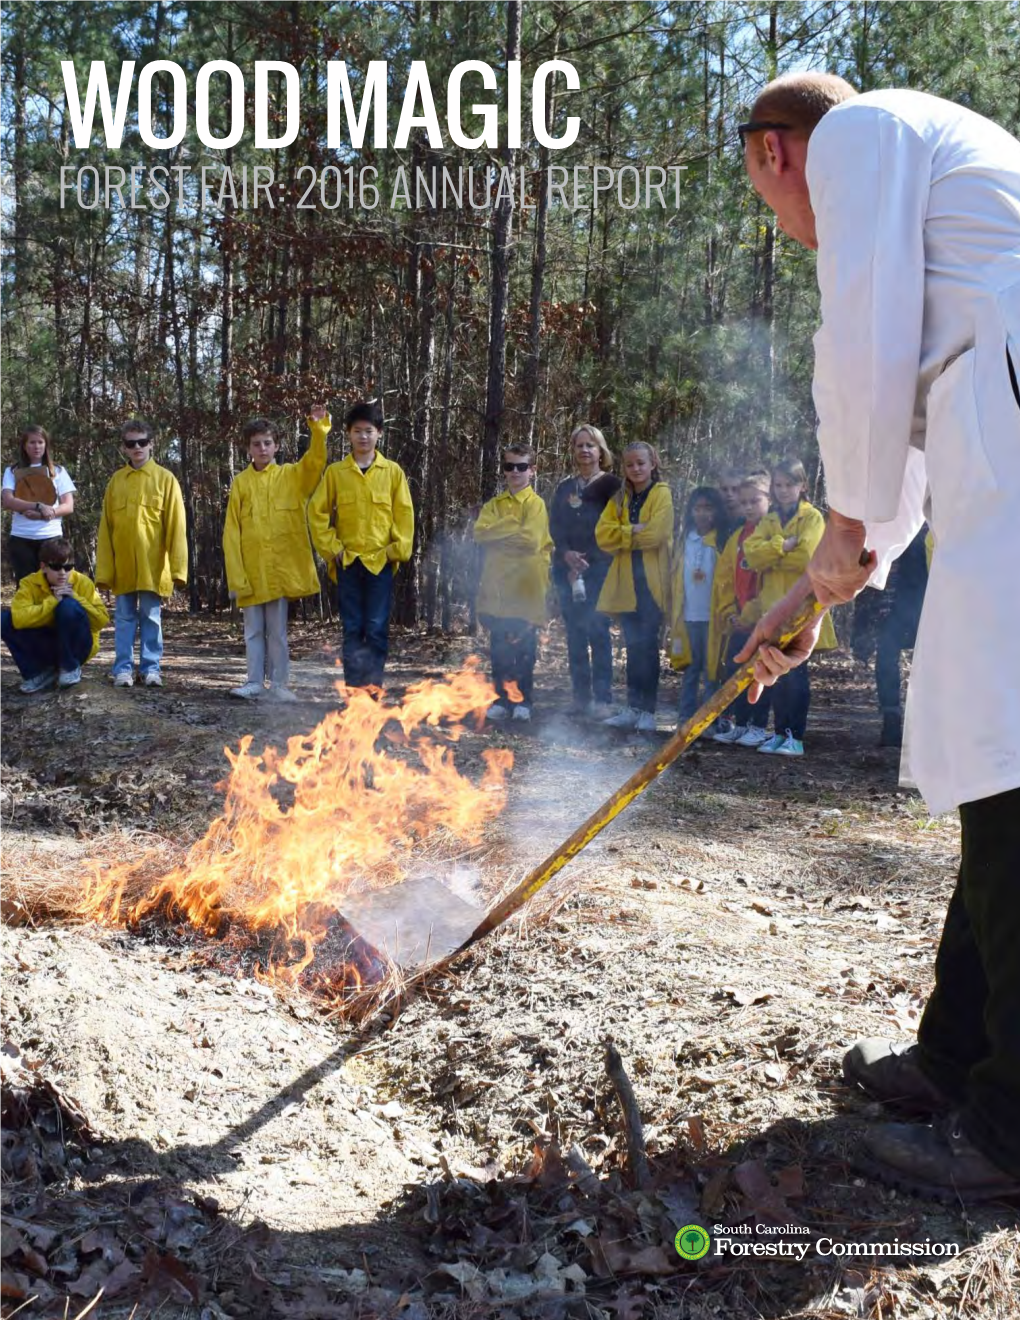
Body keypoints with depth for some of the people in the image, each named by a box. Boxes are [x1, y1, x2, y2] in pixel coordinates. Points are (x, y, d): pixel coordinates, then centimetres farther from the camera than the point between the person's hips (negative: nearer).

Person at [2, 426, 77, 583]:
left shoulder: (57, 471, 10)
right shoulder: (12, 472, 8)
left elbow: (68, 506, 2)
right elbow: (7, 501, -8)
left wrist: (45, 514, -16)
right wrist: (39, 506, -22)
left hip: (51, 537, 0)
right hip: (21, 539, 0)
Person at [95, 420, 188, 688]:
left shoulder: (165, 479, 1)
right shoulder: (115, 481, 8)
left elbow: (176, 526, -2)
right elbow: (105, 528, 8)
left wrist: (178, 567, -9)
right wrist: (103, 570, 2)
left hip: (153, 565, -2)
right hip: (122, 565, 2)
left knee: (151, 617, 4)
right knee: (124, 618, 6)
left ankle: (151, 668, 11)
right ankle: (123, 668, 10)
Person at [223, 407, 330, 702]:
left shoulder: (292, 476, 5)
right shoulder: (241, 482, 5)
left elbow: (315, 461, -16)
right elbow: (231, 533, 2)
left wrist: (318, 427, -32)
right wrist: (236, 575, -5)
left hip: (281, 570, -1)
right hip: (250, 572, 1)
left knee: (277, 631, 5)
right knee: (253, 631, 8)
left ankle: (278, 685, 11)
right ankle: (255, 682, 15)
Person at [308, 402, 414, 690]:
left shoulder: (393, 471, 4)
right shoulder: (335, 472, 5)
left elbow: (404, 514, 4)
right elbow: (317, 511, 6)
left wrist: (397, 551, -4)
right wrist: (332, 548, -1)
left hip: (380, 561, -1)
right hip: (348, 562, 1)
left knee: (377, 629, -3)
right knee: (352, 629, 5)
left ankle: (373, 690, 4)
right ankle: (353, 691, 9)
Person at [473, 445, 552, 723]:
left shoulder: (536, 504, -1)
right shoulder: (494, 504, 14)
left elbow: (531, 540, -15)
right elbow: (480, 532, -3)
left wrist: (498, 533, -5)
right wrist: (513, 526, -11)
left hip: (526, 588, -4)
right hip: (497, 586, 4)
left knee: (524, 648, 1)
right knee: (499, 648, 6)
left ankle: (523, 701, 10)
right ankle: (501, 700, 14)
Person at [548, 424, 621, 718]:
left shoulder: (610, 484, 2)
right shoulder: (564, 488, 17)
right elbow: (554, 528, 10)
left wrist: (586, 561, -10)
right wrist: (567, 554, -9)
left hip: (599, 569, -5)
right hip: (567, 569, 5)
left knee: (597, 632, -9)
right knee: (575, 634, 4)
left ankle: (602, 699, -6)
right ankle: (580, 696, 9)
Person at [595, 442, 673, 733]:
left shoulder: (662, 495, -3)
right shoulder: (620, 498, 14)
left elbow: (654, 534, -16)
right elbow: (602, 533, 2)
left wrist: (623, 535, -4)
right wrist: (633, 531, -12)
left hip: (651, 581, -5)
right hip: (626, 582, 5)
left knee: (646, 646, -2)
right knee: (634, 646, 9)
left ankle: (647, 711, 3)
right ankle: (633, 707, 14)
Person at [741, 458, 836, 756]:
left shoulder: (812, 517, -1)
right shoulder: (768, 521, 16)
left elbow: (806, 555, -16)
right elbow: (751, 551, -1)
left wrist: (770, 558, -6)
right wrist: (782, 546, -15)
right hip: (773, 608, 6)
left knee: (795, 673, -6)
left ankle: (796, 737, -1)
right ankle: (780, 732, 17)